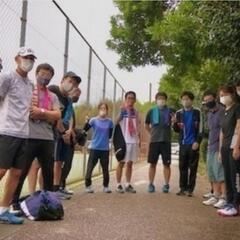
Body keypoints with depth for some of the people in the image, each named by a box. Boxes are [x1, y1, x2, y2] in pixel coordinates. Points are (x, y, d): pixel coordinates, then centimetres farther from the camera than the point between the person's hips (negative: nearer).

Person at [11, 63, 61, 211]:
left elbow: (57, 115, 3)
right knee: (21, 172, 1)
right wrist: (46, 115, -10)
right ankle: (14, 202, 11)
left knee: (49, 172, 10)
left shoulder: (52, 96, 16)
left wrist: (41, 112, -11)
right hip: (29, 137, -4)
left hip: (47, 139, 5)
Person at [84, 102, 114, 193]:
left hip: (105, 149, 2)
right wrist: (87, 121, -22)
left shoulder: (109, 122, 4)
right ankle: (88, 186, 12)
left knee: (105, 168, 8)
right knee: (90, 167, -1)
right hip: (94, 148, -2)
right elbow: (85, 130, -8)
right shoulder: (93, 120, -2)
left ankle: (106, 186, 22)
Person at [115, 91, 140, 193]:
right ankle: (118, 185, 6)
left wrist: (139, 139, 13)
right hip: (124, 140, -5)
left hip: (134, 141, 5)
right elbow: (116, 124, -7)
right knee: (121, 162, -1)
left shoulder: (136, 112, 13)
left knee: (130, 163, 9)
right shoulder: (121, 110, -3)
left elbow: (138, 126, 17)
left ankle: (128, 185, 14)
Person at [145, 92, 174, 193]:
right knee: (152, 163, 5)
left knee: (166, 164, 2)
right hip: (154, 141, 1)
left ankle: (166, 185, 11)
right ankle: (151, 184, 13)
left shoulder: (170, 111, 3)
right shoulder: (151, 111, 5)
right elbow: (146, 125, 18)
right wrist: (152, 133, 8)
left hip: (166, 141, 0)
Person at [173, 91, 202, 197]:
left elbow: (200, 129, -3)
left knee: (193, 168, 2)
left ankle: (190, 189, 9)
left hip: (193, 144, -3)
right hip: (183, 144, 3)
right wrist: (175, 123, -8)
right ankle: (182, 188, 13)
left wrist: (197, 142, -13)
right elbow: (177, 130, 12)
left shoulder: (197, 112, -1)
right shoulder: (179, 113, 9)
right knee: (182, 167, 5)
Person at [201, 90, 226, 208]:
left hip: (219, 147, -9)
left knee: (220, 172, -7)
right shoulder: (209, 113, 16)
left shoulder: (221, 111, -11)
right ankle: (216, 196, 19)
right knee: (212, 173, 11)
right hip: (211, 147, 9)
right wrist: (209, 144, 16)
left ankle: (224, 198, -1)